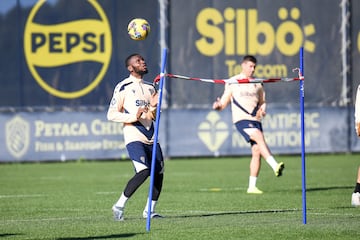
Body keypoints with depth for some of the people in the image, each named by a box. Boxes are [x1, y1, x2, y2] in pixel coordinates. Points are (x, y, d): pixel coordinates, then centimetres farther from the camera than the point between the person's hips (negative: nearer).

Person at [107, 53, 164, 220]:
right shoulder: (123, 87, -2)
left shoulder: (150, 88, 19)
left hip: (151, 138, 7)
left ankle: (149, 211, 16)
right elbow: (111, 114, -6)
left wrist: (154, 107, 1)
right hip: (134, 137, -7)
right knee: (144, 171, -21)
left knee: (159, 173, 2)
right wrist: (134, 116, -18)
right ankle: (119, 206, -10)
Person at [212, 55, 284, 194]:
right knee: (259, 137, -29)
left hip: (255, 120, 5)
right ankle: (275, 166, -41)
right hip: (241, 119, -5)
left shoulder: (257, 84, 17)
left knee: (257, 151, -4)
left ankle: (252, 186, 4)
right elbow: (223, 104, 8)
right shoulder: (232, 82, 7)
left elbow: (262, 102, 24)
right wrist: (217, 106, -15)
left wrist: (263, 108, 1)